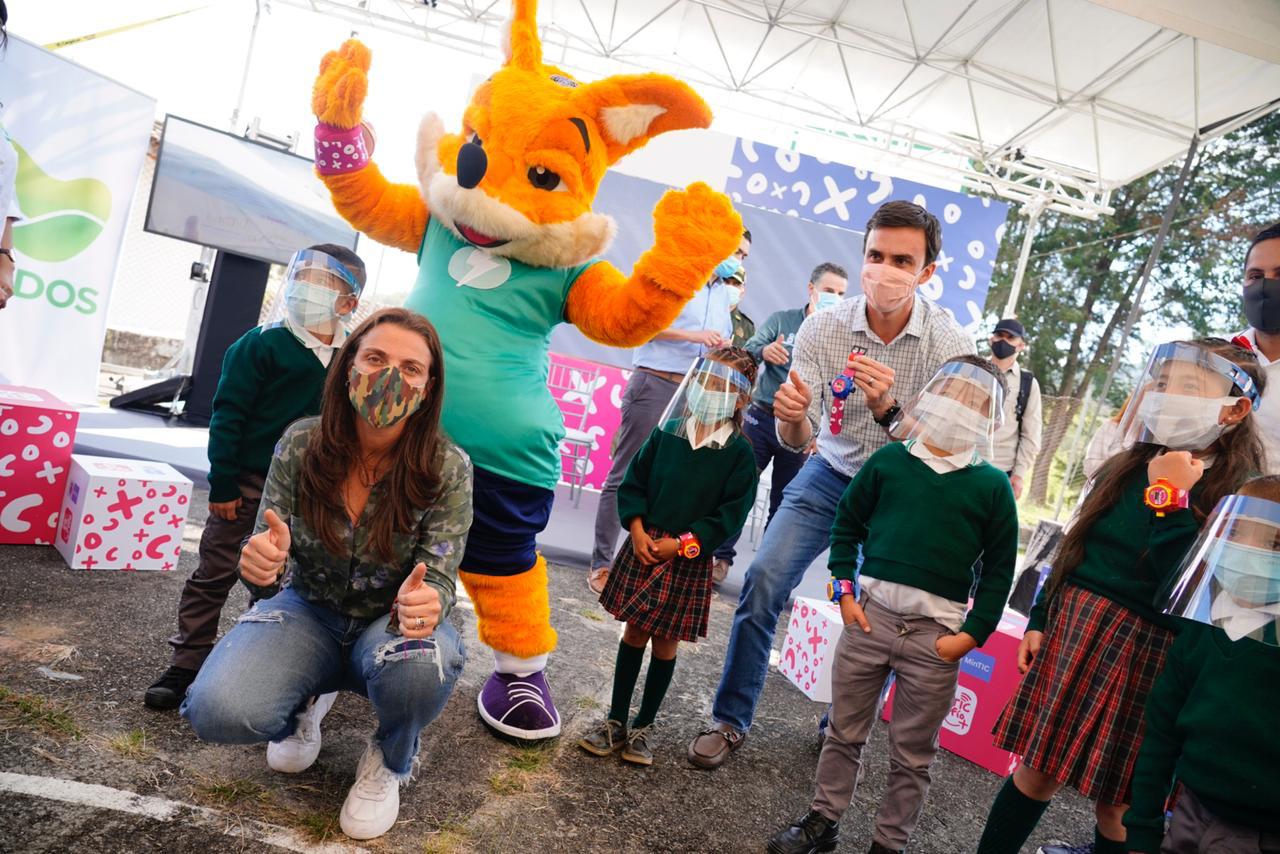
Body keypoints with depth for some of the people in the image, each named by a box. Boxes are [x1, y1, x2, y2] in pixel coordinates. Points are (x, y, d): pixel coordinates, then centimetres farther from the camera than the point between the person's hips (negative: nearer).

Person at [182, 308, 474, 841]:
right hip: (309, 611, 2)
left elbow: (438, 578, -17)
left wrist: (425, 602, -43)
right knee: (216, 712, -25)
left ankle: (389, 762, 1)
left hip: (391, 621, -1)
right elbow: (270, 563, -10)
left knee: (420, 665, -36)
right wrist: (262, 566, -36)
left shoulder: (447, 469, -19)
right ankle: (299, 710, 14)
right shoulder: (301, 444, -14)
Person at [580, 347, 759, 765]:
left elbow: (730, 514, -9)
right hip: (644, 547, 2)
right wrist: (637, 530, -8)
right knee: (634, 633, 12)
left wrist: (681, 544, -13)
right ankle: (616, 721, 26)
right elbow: (633, 483, 5)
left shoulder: (739, 454, -7)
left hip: (690, 561, -2)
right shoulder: (667, 432, -1)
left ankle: (642, 728, 27)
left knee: (666, 643, 10)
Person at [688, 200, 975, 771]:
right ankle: (729, 721, 3)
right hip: (832, 473, 1)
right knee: (764, 578, -14)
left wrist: (887, 407, -38)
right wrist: (792, 416, -38)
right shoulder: (823, 328, -16)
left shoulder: (949, 343, -18)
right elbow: (797, 441, -14)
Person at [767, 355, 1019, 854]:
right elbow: (847, 523, 10)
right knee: (844, 732, 14)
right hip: (871, 614, 1)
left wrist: (972, 634, -3)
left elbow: (999, 570, 4)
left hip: (936, 635, -1)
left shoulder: (993, 485, 0)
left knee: (912, 755, 12)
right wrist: (845, 591, 2)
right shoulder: (890, 459, 2)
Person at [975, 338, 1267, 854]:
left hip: (1141, 653, -5)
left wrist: (1170, 498, -21)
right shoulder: (1127, 468, 8)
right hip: (1070, 629, 5)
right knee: (1037, 771, 13)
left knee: (1114, 798, 9)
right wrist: (1039, 621, 10)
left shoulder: (1239, 495, -10)